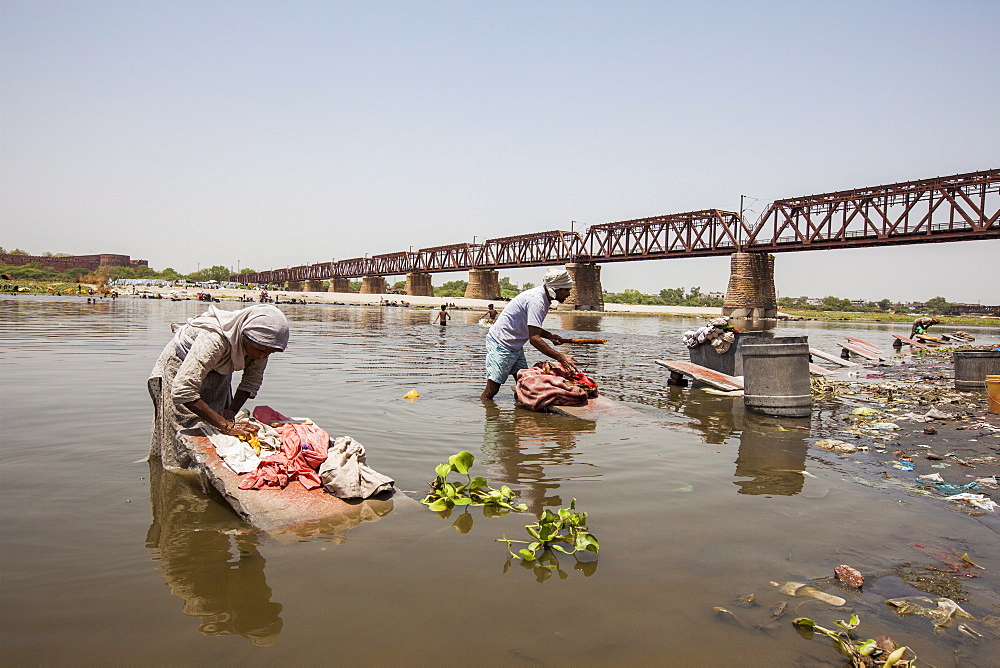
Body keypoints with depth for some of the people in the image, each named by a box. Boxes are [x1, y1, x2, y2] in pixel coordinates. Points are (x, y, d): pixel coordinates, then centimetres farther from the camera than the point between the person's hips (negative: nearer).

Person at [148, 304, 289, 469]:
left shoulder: (260, 342, -24)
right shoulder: (215, 339, -43)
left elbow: (252, 381, -8)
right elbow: (183, 391, -47)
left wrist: (232, 410, -23)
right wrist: (227, 425, -46)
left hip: (217, 374, 5)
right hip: (180, 369, -5)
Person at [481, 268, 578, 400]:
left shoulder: (544, 299, 7)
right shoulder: (536, 301, -24)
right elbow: (534, 339, -30)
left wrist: (550, 336, 3)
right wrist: (561, 358, -31)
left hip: (516, 347, 10)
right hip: (500, 343, -10)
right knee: (492, 389, -7)